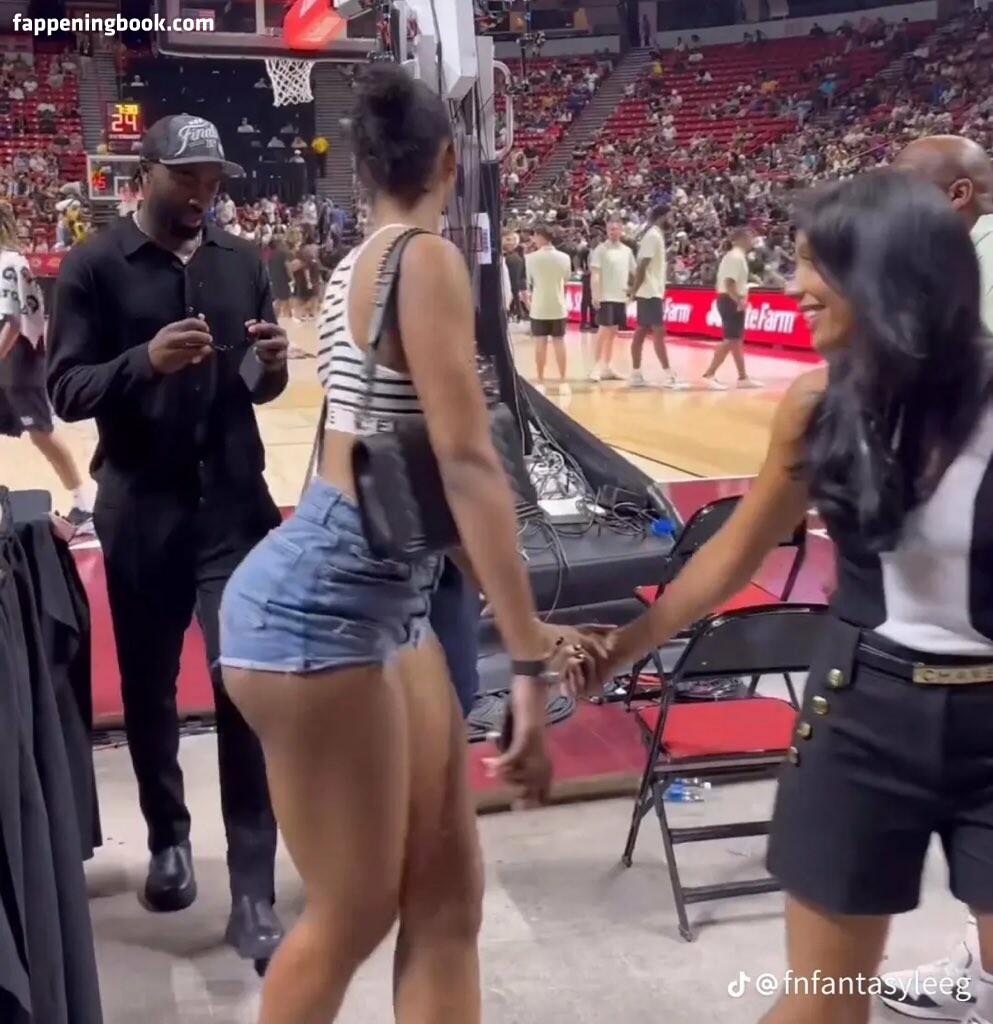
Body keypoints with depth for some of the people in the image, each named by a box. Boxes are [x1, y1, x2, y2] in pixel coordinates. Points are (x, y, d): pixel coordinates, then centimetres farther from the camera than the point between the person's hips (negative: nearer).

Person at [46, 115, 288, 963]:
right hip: (142, 513, -1)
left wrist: (274, 367, -12)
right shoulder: (93, 268, -3)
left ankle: (254, 894, 4)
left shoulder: (243, 262, 7)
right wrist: (144, 361, -25)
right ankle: (169, 839, 36)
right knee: (149, 687, 12)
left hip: (236, 505, 2)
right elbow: (65, 391, -8)